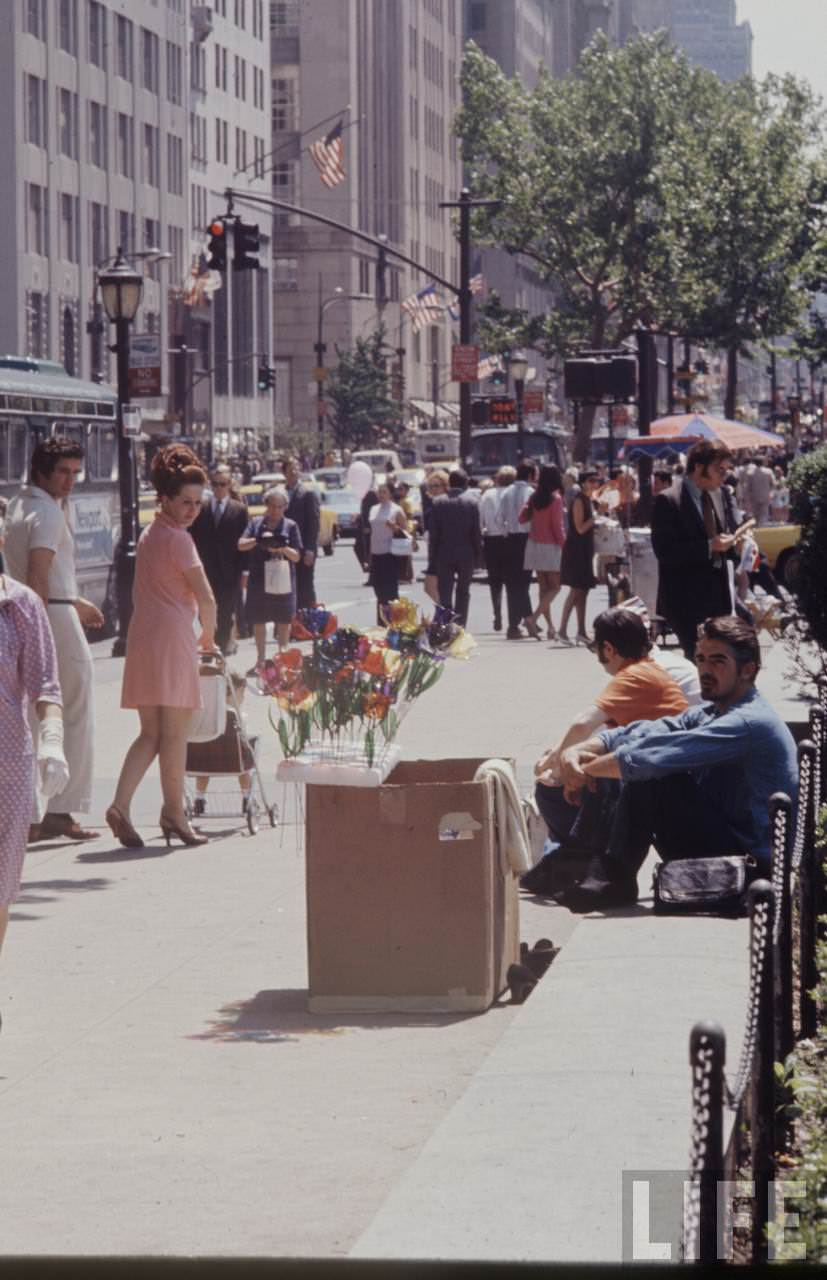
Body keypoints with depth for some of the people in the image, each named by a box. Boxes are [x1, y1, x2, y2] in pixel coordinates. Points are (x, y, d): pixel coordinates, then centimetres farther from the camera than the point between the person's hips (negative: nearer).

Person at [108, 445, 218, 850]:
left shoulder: (148, 535, 17)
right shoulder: (177, 538, -10)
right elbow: (206, 597, -12)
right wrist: (208, 634, 7)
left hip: (142, 636, 8)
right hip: (172, 636, -8)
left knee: (150, 733, 8)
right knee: (174, 732, 1)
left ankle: (120, 805, -8)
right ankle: (174, 814, 7)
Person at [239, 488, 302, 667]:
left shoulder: (290, 526, 2)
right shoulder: (256, 523, 4)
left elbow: (297, 557, 0)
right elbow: (241, 545, -7)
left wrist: (284, 549, -21)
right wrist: (257, 540, -26)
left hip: (283, 581, -1)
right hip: (259, 580, 1)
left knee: (284, 622, 3)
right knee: (258, 622, 6)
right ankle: (260, 659, 19)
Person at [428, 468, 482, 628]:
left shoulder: (439, 502, -2)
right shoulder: (471, 503, -4)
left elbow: (433, 533, -2)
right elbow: (476, 532, -4)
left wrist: (432, 556, 4)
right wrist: (477, 554, 6)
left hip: (444, 555, 0)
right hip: (466, 554, 0)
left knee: (445, 592, 1)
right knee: (463, 593, 11)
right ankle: (460, 625, 8)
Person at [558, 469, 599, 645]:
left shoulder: (588, 500, 14)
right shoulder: (579, 501, -13)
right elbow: (580, 528, -18)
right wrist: (595, 516, -17)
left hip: (585, 550, 9)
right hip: (576, 550, -9)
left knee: (582, 591, 7)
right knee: (576, 591, -11)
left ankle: (581, 632, 8)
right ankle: (562, 630, -10)